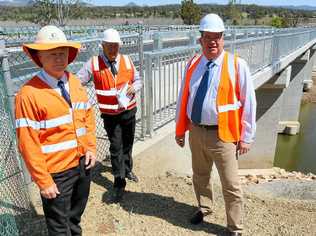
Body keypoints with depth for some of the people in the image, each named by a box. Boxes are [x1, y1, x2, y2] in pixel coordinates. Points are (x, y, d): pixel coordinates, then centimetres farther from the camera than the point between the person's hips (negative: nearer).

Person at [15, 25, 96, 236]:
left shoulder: (75, 83, 1)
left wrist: (91, 147, 0)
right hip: (57, 172, -6)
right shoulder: (29, 94, -20)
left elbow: (88, 116, 9)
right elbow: (28, 144, -18)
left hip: (83, 163, 6)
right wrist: (43, 181, -14)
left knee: (76, 213, 28)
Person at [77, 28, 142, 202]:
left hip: (129, 111, 3)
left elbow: (138, 80, 10)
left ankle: (127, 170, 45)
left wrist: (134, 87, -12)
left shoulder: (127, 61, 0)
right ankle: (119, 183, 14)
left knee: (128, 143, 19)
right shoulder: (93, 63, -8)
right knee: (116, 147, 0)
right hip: (110, 115, -3)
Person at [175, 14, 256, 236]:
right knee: (200, 176, 23)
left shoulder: (237, 65, -10)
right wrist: (180, 129, 8)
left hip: (222, 135, -4)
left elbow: (248, 102, -7)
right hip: (196, 132, 4)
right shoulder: (193, 64, 2)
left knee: (231, 185, 7)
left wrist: (245, 137, -6)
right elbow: (183, 98, 7)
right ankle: (204, 208, 50)